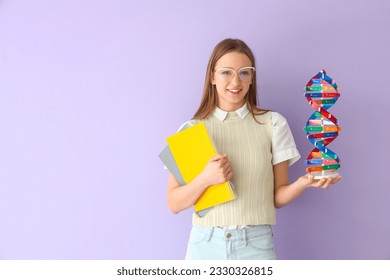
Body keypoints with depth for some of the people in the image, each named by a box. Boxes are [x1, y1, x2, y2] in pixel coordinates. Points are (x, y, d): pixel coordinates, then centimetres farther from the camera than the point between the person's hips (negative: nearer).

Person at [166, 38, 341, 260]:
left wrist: (303, 183, -15)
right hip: (205, 243, 1)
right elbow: (174, 204, 0)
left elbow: (277, 196, 3)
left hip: (256, 244, 0)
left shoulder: (273, 123, 3)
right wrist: (205, 179, -17)